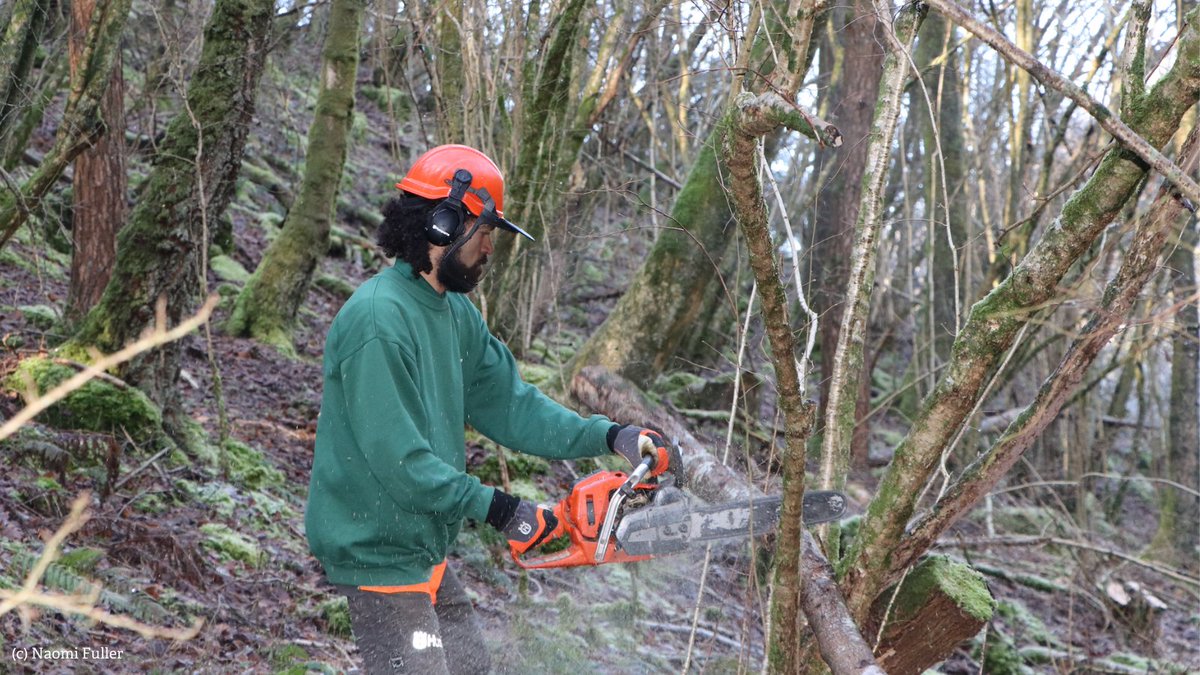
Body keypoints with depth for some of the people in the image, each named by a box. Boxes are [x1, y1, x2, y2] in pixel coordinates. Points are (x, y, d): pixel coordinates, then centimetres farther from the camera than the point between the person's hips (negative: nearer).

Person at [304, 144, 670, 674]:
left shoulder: (455, 312, 9)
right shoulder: (378, 321, -23)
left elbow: (507, 403, 9)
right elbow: (399, 461, -26)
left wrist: (608, 437, -1)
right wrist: (497, 509, -19)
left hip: (425, 551, 10)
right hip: (379, 554, -10)